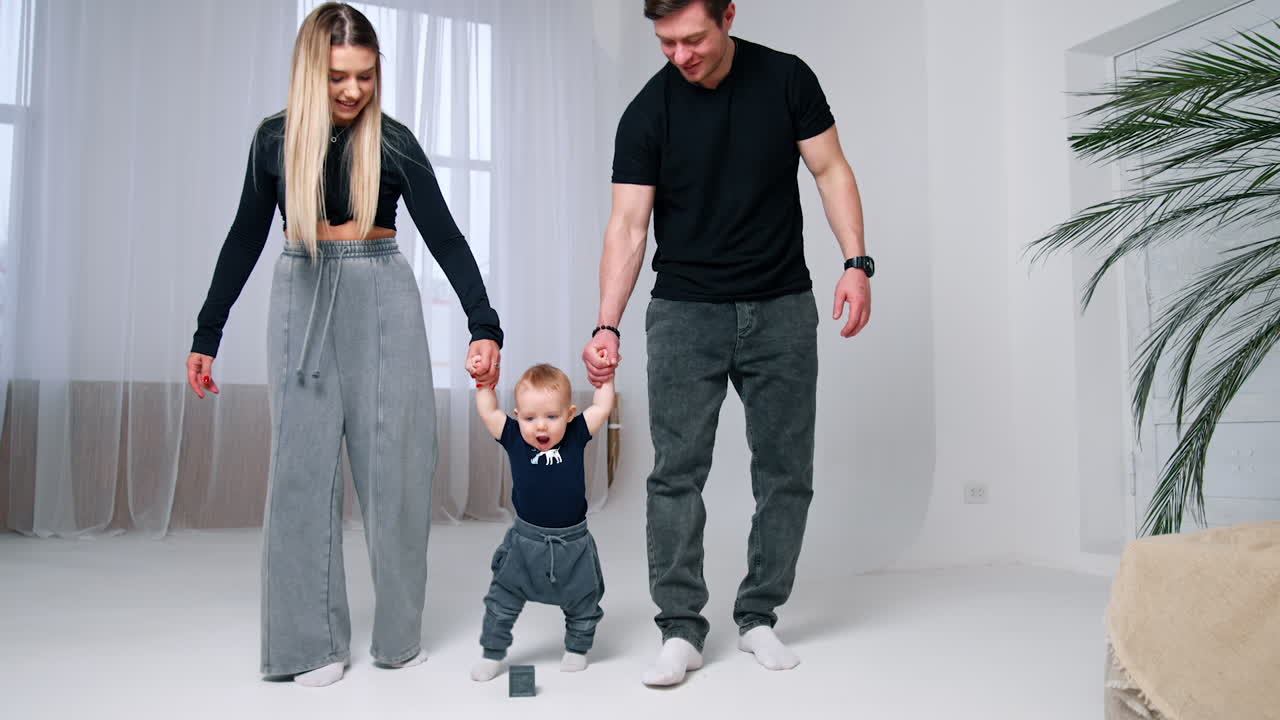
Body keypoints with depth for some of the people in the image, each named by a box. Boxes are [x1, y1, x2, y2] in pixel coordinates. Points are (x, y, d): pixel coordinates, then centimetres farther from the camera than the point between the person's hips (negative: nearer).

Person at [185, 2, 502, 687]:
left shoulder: (392, 141, -2)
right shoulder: (276, 137, 4)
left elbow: (445, 238, -6)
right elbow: (246, 239, 11)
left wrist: (484, 325, -18)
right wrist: (206, 336, 10)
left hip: (381, 300, -2)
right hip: (303, 301, 2)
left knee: (393, 463, -1)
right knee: (304, 466, -1)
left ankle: (398, 633, 13)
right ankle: (315, 642, 9)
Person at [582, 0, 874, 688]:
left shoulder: (786, 78, -1)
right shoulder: (647, 111, -5)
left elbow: (830, 170, 3)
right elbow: (628, 227, -8)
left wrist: (856, 262, -9)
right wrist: (606, 326, -19)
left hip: (782, 308, 2)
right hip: (685, 312, -1)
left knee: (785, 471, 5)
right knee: (676, 471, -5)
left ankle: (758, 617, 21)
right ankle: (681, 629, 7)